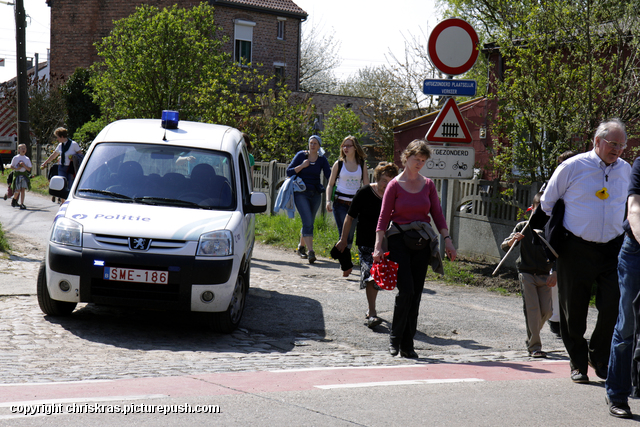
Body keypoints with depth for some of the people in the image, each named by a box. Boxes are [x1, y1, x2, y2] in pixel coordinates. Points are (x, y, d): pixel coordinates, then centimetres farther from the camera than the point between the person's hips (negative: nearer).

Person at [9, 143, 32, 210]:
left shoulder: (27, 159, 8)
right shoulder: (15, 158, 3)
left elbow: (29, 169, 6)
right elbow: (11, 167, 6)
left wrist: (24, 165, -10)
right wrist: (16, 168, -13)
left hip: (24, 175, 2)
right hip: (17, 174, -2)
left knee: (23, 190, -4)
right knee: (18, 190, -7)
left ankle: (22, 204, -4)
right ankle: (14, 199, 22)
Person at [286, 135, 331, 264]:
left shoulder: (322, 159, 4)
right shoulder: (301, 155, -2)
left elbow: (329, 175, -3)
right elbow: (289, 172, -2)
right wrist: (302, 166, -14)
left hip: (315, 194, 3)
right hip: (301, 193, -3)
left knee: (309, 223, 12)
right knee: (308, 222, -17)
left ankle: (301, 246, 35)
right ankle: (311, 251, -20)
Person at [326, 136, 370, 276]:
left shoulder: (362, 165, 7)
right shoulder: (339, 164, 4)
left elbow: (366, 185, 9)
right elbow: (330, 184, 7)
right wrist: (328, 201, -7)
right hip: (340, 203, -1)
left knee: (350, 235, 4)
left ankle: (345, 264, 18)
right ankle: (347, 264, -3)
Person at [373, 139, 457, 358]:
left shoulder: (428, 185, 8)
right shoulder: (394, 185, -2)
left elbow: (437, 214, 10)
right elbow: (384, 217, -4)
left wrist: (447, 239, 1)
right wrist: (378, 247, -11)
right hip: (399, 240, -4)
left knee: (416, 295, 3)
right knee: (406, 290, -15)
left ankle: (407, 344, 10)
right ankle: (395, 338, 2)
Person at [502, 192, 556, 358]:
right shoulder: (523, 227, -1)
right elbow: (505, 247, -5)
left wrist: (555, 274, -9)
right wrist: (512, 241, -27)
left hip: (545, 276, 2)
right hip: (527, 274, -2)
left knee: (547, 310, -2)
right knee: (532, 308, -12)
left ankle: (532, 336, 26)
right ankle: (534, 347, -6)